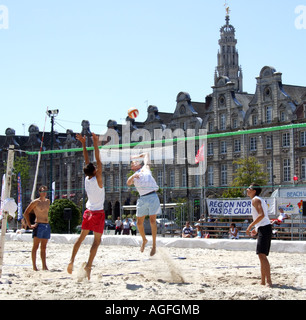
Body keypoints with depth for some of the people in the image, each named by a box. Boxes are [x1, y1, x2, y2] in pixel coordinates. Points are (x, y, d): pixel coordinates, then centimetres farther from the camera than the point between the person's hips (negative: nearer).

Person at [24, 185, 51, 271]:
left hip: (47, 226, 6)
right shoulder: (35, 202, -6)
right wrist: (29, 225, -8)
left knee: (43, 247, 8)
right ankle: (34, 266, -4)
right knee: (35, 246, -4)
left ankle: (44, 266, 8)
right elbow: (26, 213, -6)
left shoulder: (48, 201, 14)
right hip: (39, 225, -6)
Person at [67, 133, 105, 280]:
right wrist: (95, 144, -17)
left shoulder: (87, 179, 0)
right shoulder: (97, 179, -14)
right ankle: (88, 265, -13)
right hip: (98, 212, -6)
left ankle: (72, 260, 6)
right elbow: (98, 161, -17)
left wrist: (83, 144, 11)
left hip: (88, 211, 6)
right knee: (97, 240, -3)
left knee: (81, 237, 13)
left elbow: (87, 161, 8)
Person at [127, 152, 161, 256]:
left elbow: (146, 155, 29)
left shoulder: (145, 168, 19)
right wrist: (133, 176, -16)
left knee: (152, 221, -8)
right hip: (142, 198, 3)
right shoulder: (133, 177, 20)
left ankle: (154, 245, -2)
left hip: (152, 196, -2)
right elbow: (128, 183, -1)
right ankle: (144, 240, 26)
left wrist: (137, 156, 41)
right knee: (139, 222, 3)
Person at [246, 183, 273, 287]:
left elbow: (262, 215, -21)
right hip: (265, 228, 11)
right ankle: (263, 281, 16)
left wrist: (250, 226, -17)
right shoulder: (261, 200, 23)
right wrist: (256, 229, 23)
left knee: (262, 255, -16)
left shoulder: (255, 200, -7)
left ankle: (269, 281, -21)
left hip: (264, 228, -11)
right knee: (262, 255, 13)